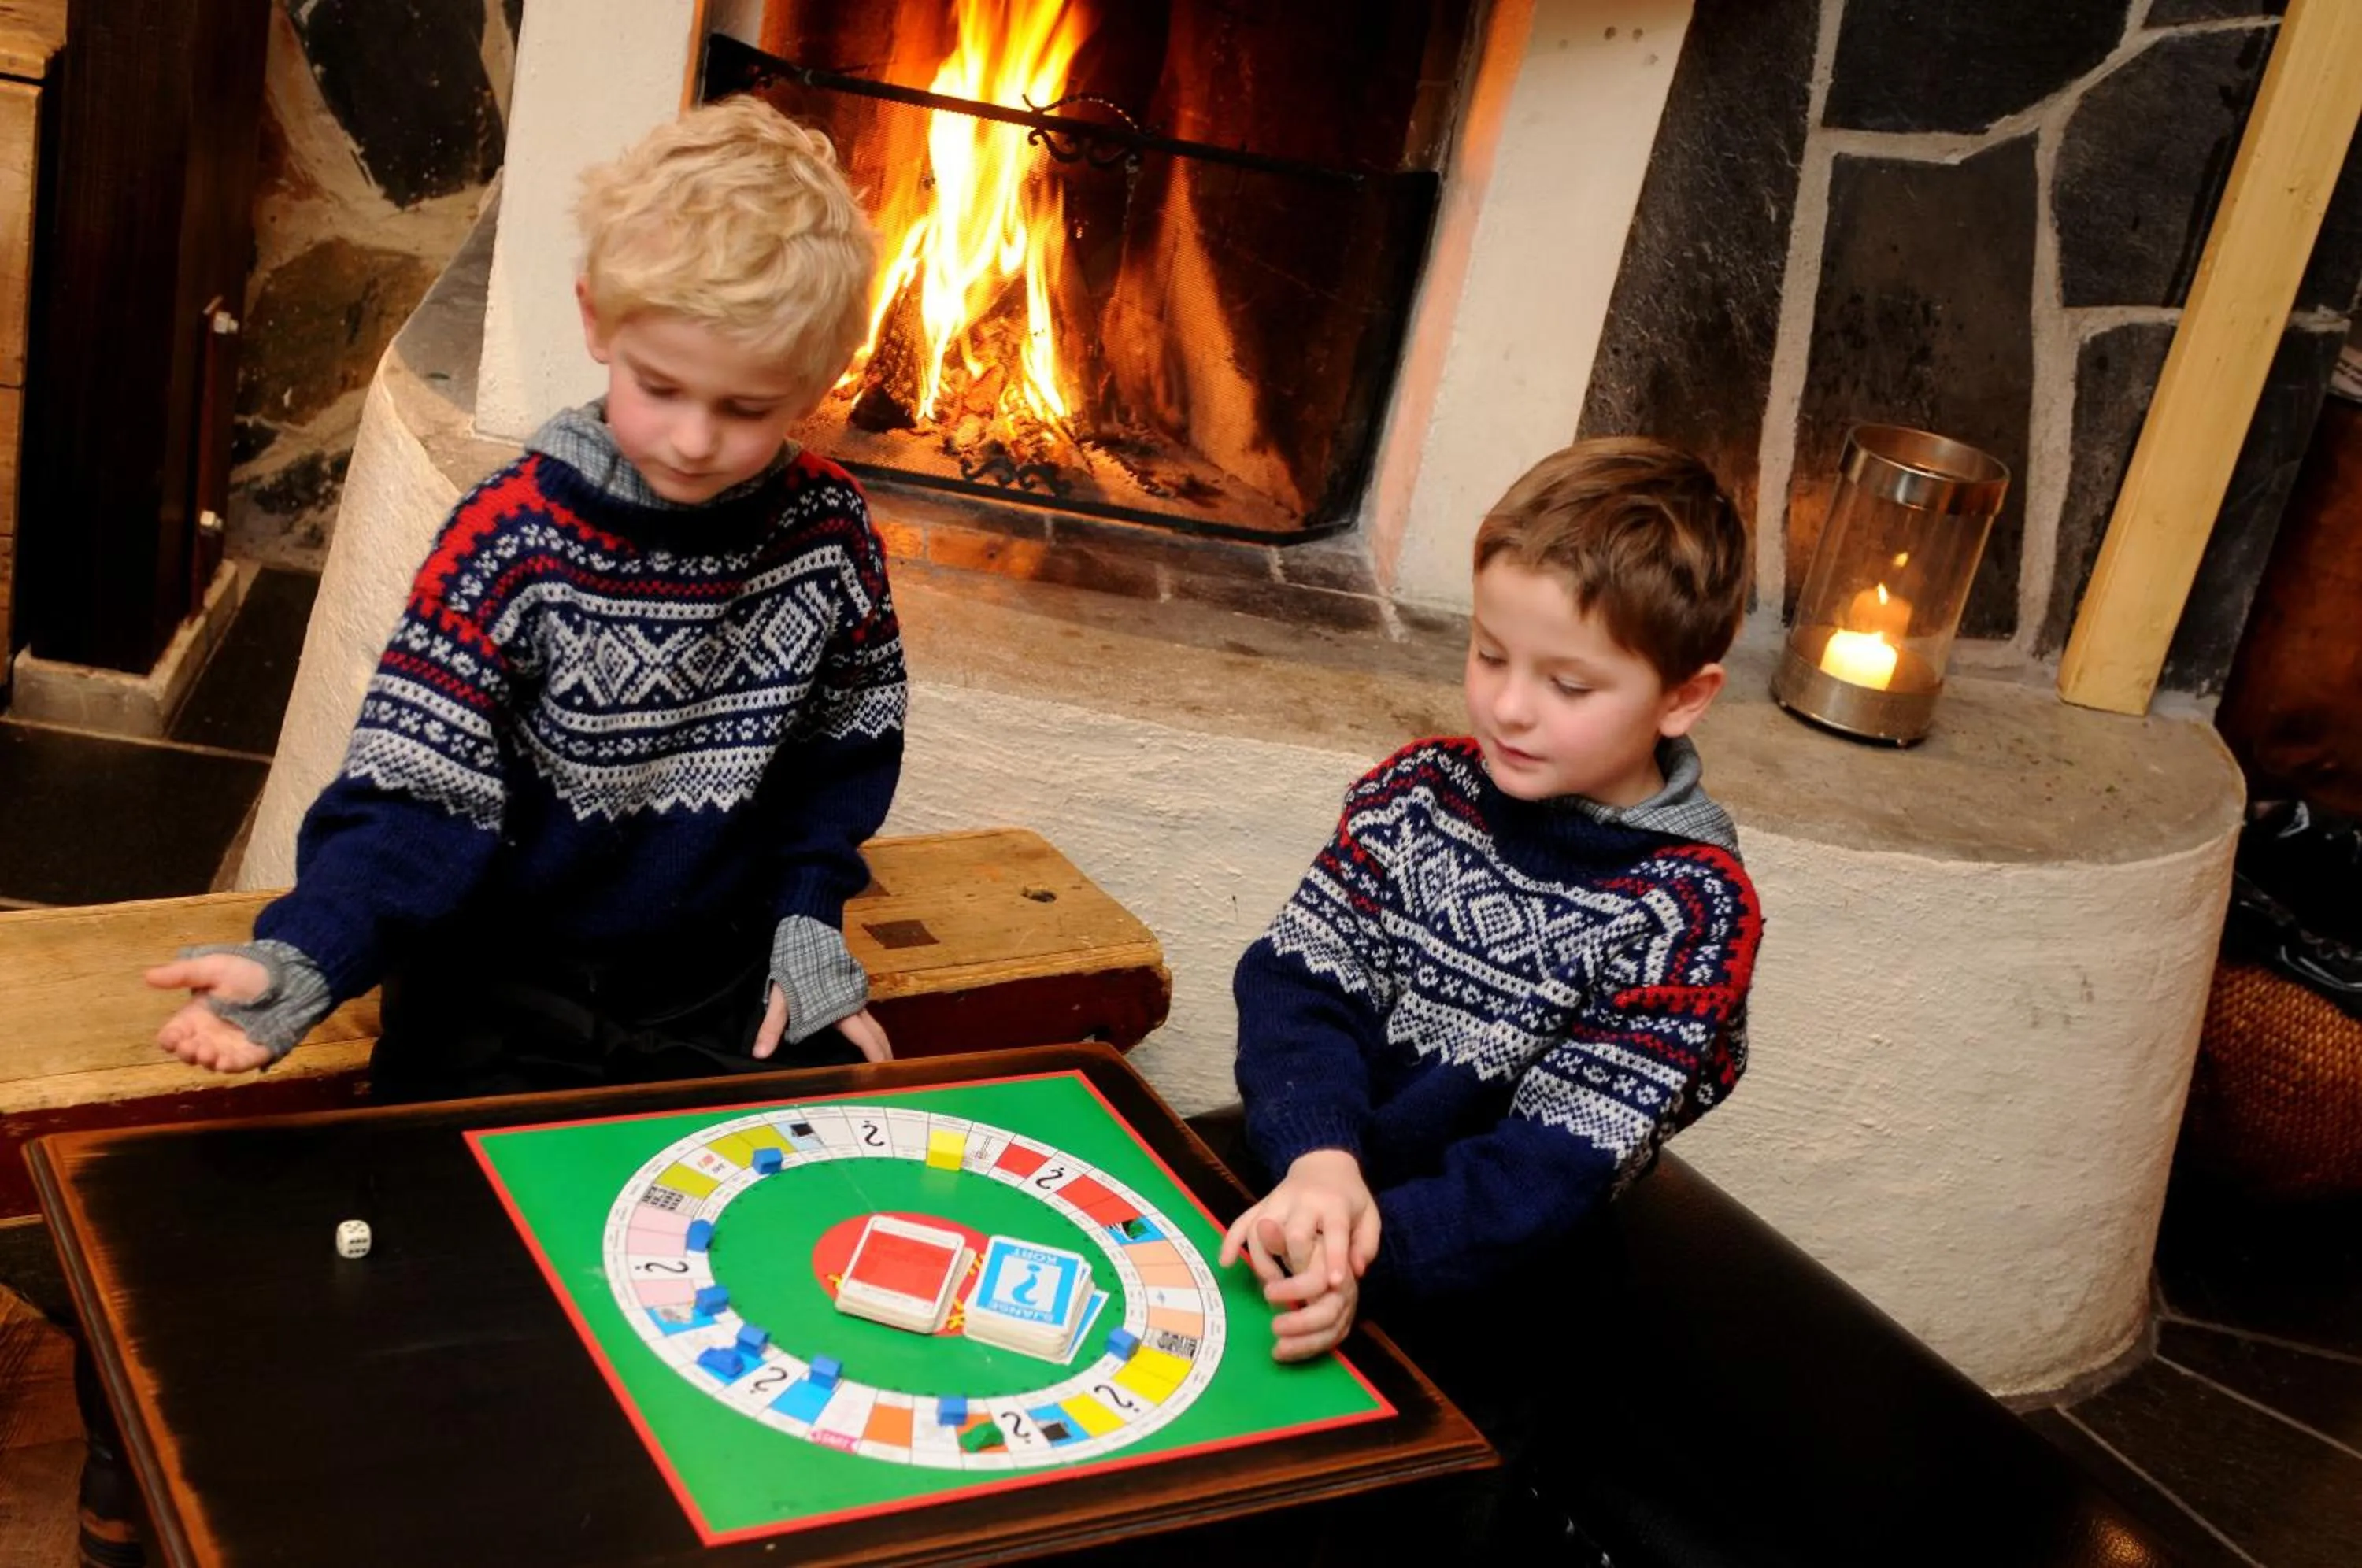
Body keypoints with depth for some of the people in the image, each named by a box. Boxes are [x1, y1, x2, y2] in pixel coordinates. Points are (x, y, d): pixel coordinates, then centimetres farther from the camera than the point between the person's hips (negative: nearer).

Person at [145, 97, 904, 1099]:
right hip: (510, 986, -2)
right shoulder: (515, 539, -17)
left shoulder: (828, 532, -6)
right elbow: (416, 794, -19)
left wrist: (808, 919, -2)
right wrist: (303, 959, -35)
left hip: (729, 979, 3)